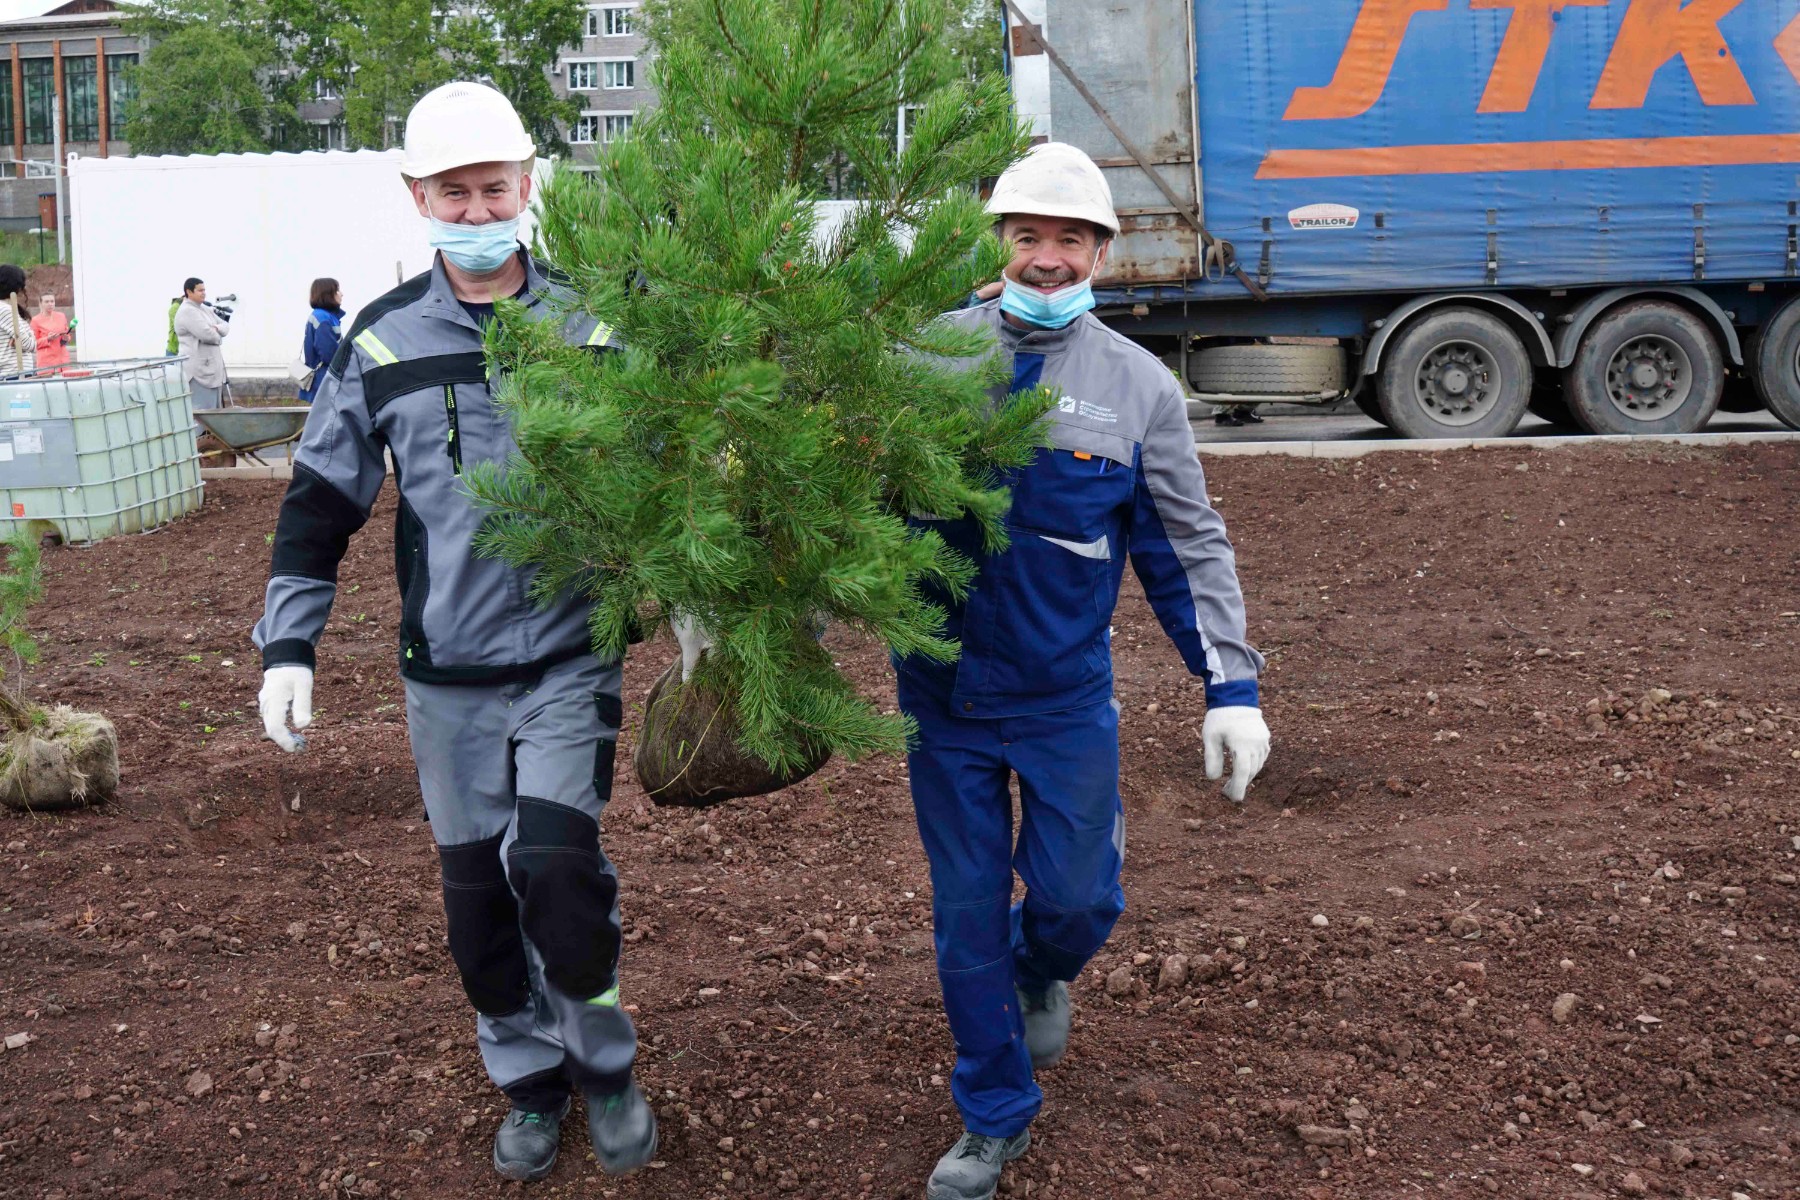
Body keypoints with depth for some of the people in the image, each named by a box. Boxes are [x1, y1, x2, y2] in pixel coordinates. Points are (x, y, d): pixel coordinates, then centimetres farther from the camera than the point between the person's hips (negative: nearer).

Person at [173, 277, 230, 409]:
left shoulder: (204, 309, 17)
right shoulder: (186, 311, -13)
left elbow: (226, 325, 13)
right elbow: (206, 334, -22)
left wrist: (217, 328, -10)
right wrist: (218, 336, -1)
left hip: (211, 365, 10)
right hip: (199, 368, -10)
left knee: (214, 407, 13)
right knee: (203, 408, -11)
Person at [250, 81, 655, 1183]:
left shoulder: (592, 331, -2)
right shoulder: (380, 344, 1)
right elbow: (322, 501, 6)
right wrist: (289, 646, -1)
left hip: (570, 658, -2)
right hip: (447, 676, 2)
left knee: (555, 863, -16)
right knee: (478, 890, 8)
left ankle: (607, 1070, 10)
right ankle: (531, 1084, 30)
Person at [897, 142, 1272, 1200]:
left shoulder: (1139, 386, -2)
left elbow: (1190, 548, 2)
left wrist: (1233, 687, -3)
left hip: (1067, 696, 0)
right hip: (942, 691, 0)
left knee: (1072, 893, 7)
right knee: (966, 912, 9)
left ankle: (1044, 977, 45)